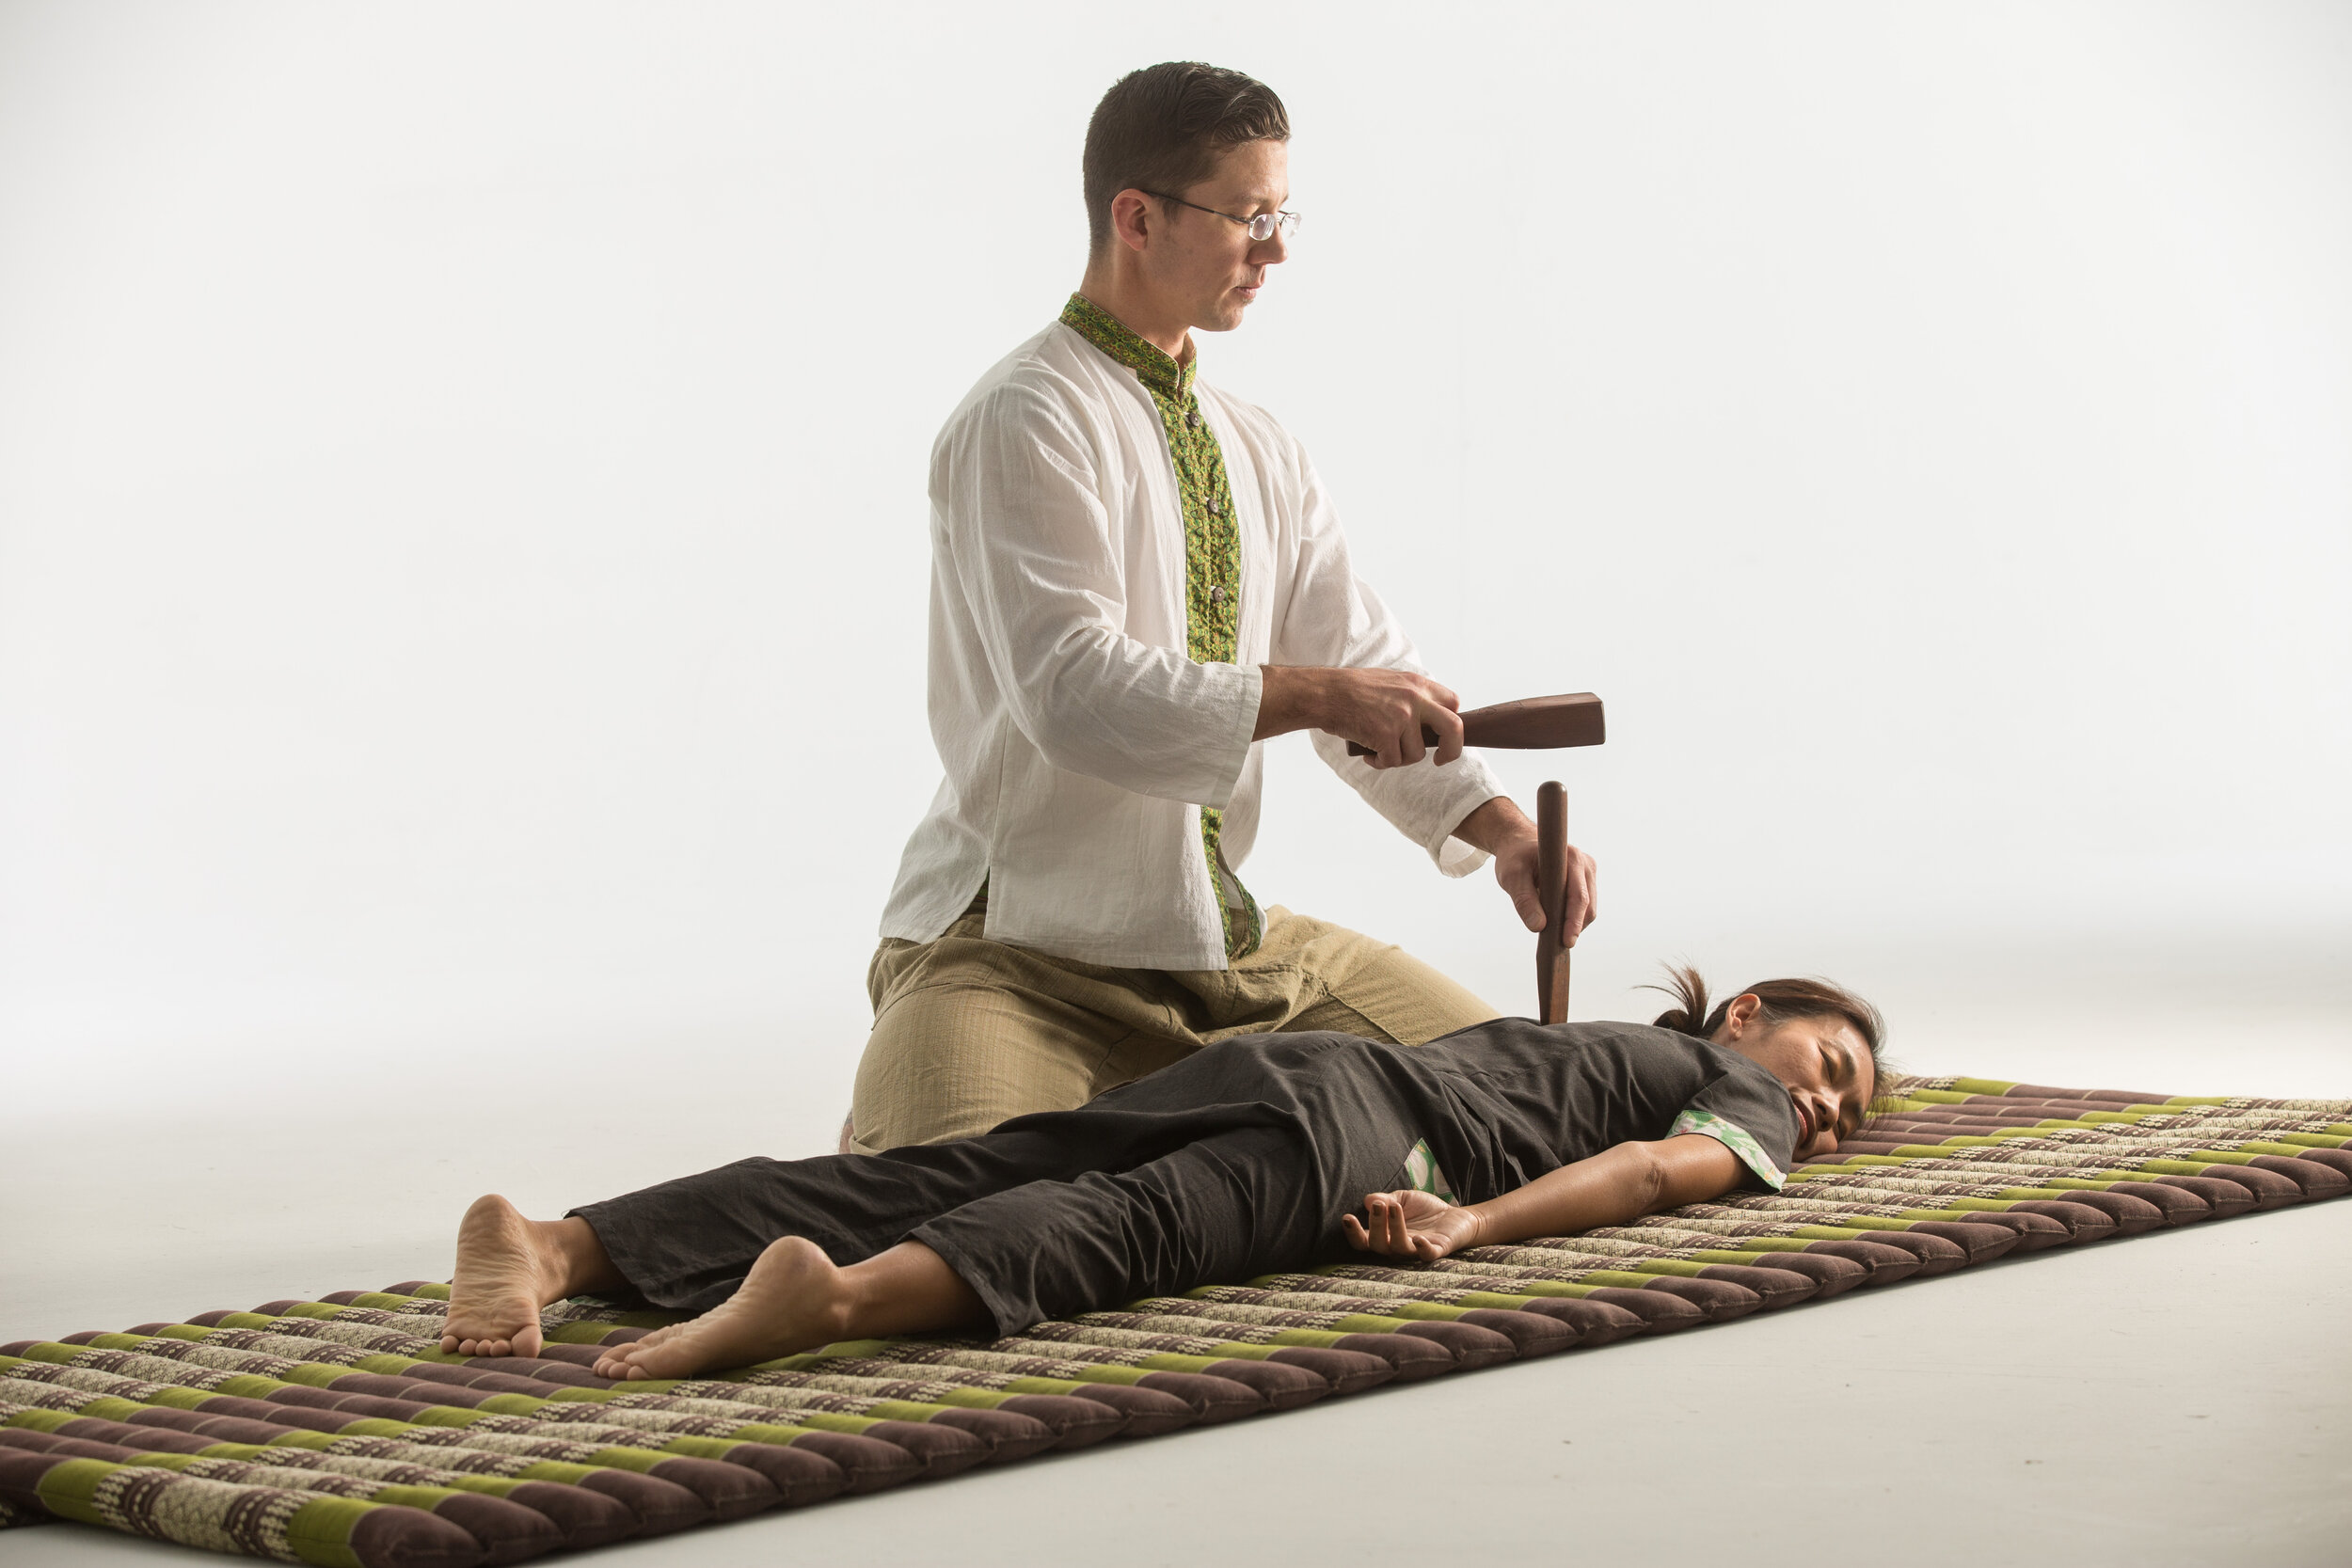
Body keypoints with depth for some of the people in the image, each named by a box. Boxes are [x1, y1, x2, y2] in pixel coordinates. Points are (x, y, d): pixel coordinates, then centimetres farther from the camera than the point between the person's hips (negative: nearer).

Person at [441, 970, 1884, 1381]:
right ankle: (841, 1297, -61)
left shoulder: (1589, 1046, 40)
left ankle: (557, 1246, -29)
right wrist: (1472, 1224, -10)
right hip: (1366, 1118, -5)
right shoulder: (1740, 1095, 21)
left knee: (930, 1180, -13)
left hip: (1271, 1064, 6)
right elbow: (1652, 1169, 0)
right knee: (1134, 1229, -33)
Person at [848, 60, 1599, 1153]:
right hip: (1021, 949, -7)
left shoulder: (1256, 448, 11)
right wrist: (1310, 693, -29)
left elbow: (1359, 665, 7)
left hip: (1227, 939, 7)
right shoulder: (1024, 423, -14)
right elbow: (1073, 692, -26)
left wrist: (1498, 826, -8)